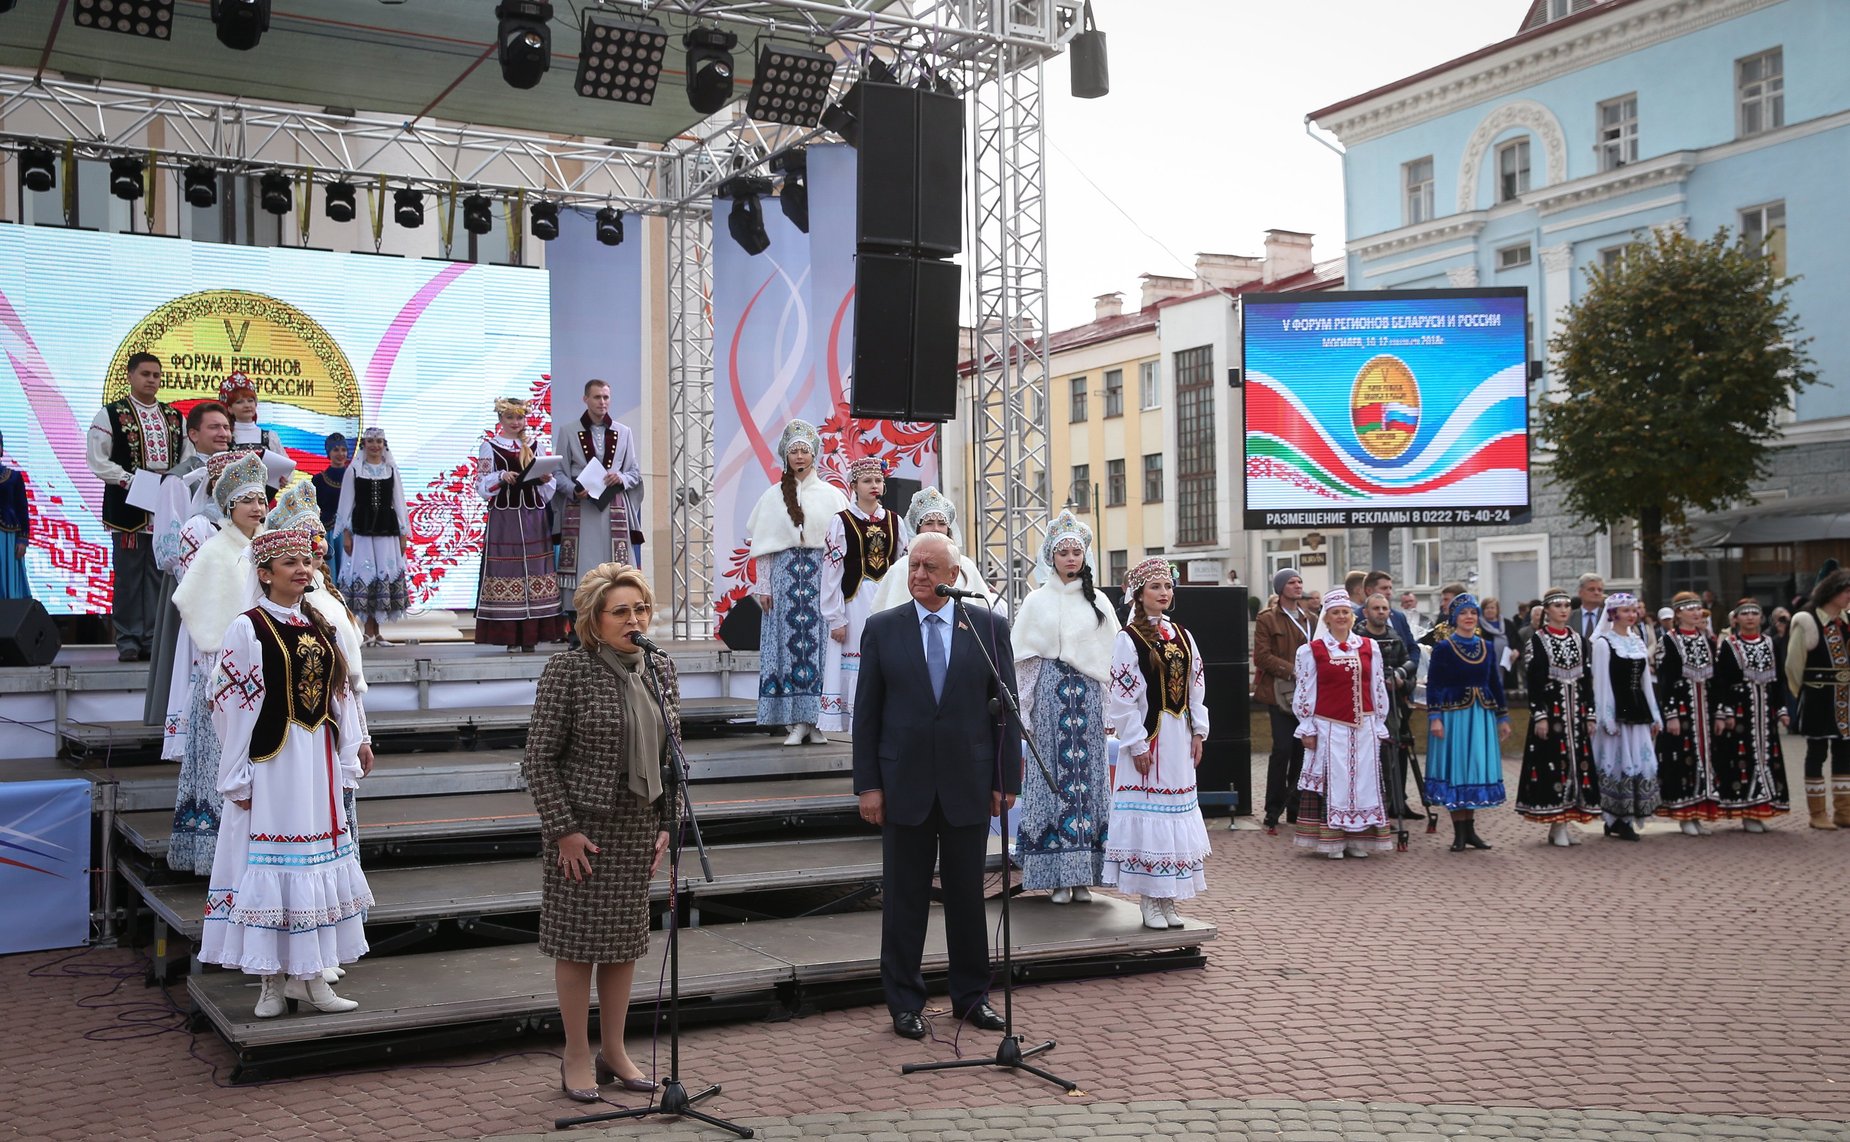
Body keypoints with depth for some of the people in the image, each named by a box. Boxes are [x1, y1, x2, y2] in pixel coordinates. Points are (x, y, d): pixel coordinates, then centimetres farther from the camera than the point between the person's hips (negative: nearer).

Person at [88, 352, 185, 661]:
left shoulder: (175, 418, 14)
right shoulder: (111, 414, 1)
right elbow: (97, 459, -6)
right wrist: (132, 481, -14)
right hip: (127, 506, -4)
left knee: (159, 574, 5)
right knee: (129, 574, -1)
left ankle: (153, 640, 10)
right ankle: (128, 640, 4)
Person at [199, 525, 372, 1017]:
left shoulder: (321, 627, 11)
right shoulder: (247, 629, -7)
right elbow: (231, 708, -9)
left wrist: (346, 764, 11)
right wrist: (238, 780, -11)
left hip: (317, 765, 6)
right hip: (272, 765, -6)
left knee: (316, 865, 9)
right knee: (272, 864, 0)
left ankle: (309, 976, 19)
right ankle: (273, 980, 12)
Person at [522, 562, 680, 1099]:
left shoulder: (660, 668, 5)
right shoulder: (568, 669, -12)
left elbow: (671, 752, 11)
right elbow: (539, 758, -11)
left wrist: (668, 822, 6)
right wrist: (563, 830, -14)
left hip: (640, 824, 5)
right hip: (584, 826, -5)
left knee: (624, 942, 12)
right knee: (579, 942, 3)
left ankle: (614, 1050, 24)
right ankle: (577, 1055, 16)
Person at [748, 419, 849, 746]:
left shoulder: (831, 495, 8)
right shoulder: (773, 496, 9)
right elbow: (763, 546, 7)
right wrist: (763, 587, 2)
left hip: (821, 575, 0)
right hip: (785, 574, 0)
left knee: (819, 642, -4)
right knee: (790, 643, -4)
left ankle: (818, 719, 0)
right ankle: (798, 721, -3)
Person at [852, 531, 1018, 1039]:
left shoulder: (989, 627, 2)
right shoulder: (882, 628, 2)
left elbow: (1006, 709, 3)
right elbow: (866, 712, 2)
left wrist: (1007, 780, -1)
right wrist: (867, 784, -4)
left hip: (969, 784, 0)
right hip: (904, 785, 0)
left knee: (967, 895, 10)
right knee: (904, 898, 6)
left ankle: (972, 996, 23)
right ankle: (905, 1002, 17)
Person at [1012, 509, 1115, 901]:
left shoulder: (1098, 601, 10)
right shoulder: (1037, 601, 5)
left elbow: (1111, 657, 10)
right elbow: (1023, 659, 4)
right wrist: (1024, 711, -2)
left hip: (1088, 698, 2)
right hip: (1050, 696, -2)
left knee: (1087, 776, 0)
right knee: (1054, 777, -3)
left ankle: (1083, 874, 5)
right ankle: (1059, 876, 1)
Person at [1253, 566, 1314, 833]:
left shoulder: (1311, 619, 17)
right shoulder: (1267, 619, 0)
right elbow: (1262, 656, -9)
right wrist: (1292, 670, -17)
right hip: (1281, 692, -5)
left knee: (1301, 749, 5)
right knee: (1282, 749, -10)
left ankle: (1295, 808, 15)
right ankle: (1273, 813, -4)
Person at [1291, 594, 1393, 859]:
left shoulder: (1370, 647, 7)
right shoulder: (1311, 650, 0)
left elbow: (1378, 688, 11)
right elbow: (1304, 691, 1)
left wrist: (1379, 725, 9)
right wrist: (1306, 728, -2)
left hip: (1363, 727, 3)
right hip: (1328, 728, -3)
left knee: (1363, 780, 4)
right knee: (1331, 781, -2)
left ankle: (1358, 840, 12)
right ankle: (1332, 842, 3)